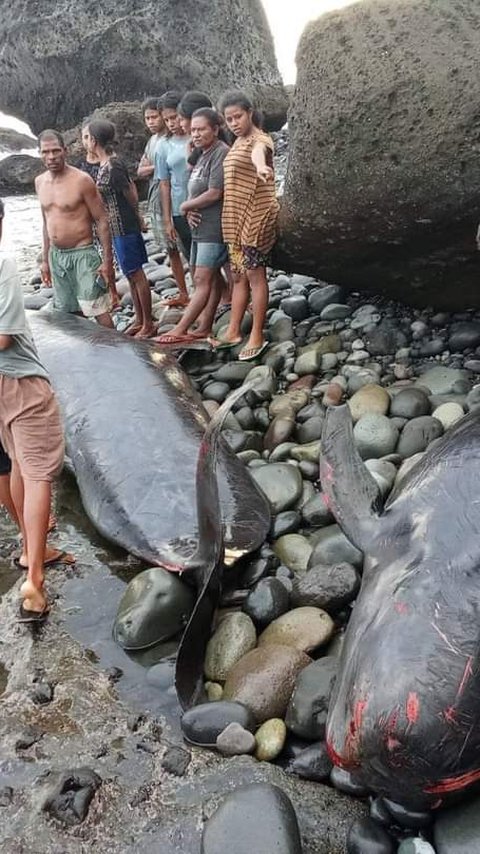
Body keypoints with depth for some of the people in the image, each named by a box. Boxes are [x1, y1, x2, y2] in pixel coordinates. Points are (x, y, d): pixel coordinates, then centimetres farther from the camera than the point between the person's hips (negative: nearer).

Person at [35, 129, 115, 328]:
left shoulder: (81, 180, -12)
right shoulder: (40, 182, 7)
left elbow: (102, 220, -11)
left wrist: (107, 260, -15)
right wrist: (45, 259, 18)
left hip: (82, 254, -6)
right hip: (56, 256, 6)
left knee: (98, 311, -9)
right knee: (70, 313, 13)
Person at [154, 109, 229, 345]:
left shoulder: (221, 153, -12)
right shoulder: (203, 155, 17)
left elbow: (215, 193, -20)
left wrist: (186, 206, -7)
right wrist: (190, 211, -3)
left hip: (214, 228, -10)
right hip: (200, 226, 10)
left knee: (202, 280, -8)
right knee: (210, 278, 12)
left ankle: (180, 330, -9)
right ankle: (205, 328, 17)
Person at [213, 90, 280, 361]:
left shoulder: (260, 140, -14)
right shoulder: (238, 142, 15)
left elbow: (258, 152, -41)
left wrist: (261, 166, -62)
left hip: (256, 217, -9)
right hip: (236, 218, 9)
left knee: (254, 275, -4)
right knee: (239, 275, 13)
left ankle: (257, 337, 4)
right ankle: (234, 331, 21)